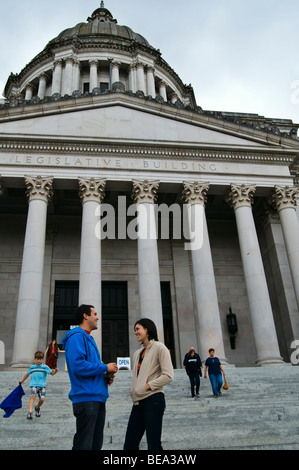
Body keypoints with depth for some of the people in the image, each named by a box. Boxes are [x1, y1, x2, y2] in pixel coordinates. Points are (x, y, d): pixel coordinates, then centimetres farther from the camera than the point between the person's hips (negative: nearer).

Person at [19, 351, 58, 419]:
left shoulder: (45, 367, 4)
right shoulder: (32, 367, 11)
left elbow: (51, 373, -3)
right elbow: (27, 374, 27)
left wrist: (55, 371, -25)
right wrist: (22, 380, 39)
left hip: (42, 385, 0)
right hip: (33, 385, 0)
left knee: (42, 399, -10)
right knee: (33, 396, -23)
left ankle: (37, 408, 23)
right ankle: (30, 412, -26)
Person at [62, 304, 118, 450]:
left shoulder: (89, 339, 22)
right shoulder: (77, 336, -10)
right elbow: (77, 365, -23)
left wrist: (105, 377, 7)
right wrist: (105, 368, -14)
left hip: (97, 398, 10)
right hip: (86, 398, -10)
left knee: (96, 444, 15)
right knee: (84, 445, -6)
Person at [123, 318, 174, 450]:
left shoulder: (159, 347, -3)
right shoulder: (137, 353, 19)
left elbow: (168, 376, -11)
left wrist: (147, 386, -13)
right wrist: (133, 392, 6)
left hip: (153, 399, -7)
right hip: (138, 401, 8)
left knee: (153, 444, -1)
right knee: (129, 444, 8)